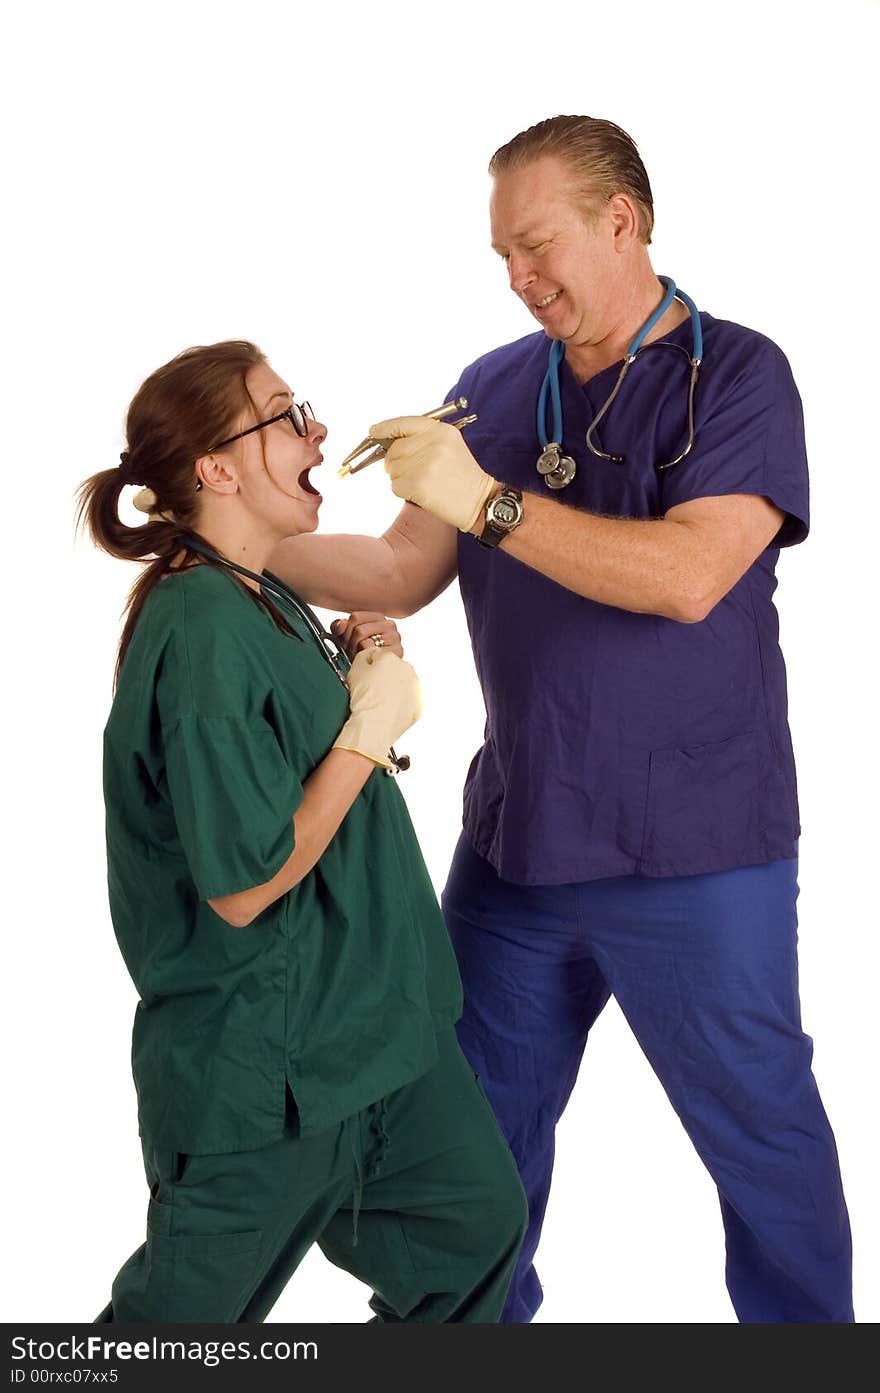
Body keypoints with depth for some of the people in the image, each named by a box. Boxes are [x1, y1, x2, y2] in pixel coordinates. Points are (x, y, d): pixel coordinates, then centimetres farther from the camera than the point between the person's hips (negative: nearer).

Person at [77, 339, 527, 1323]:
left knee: (476, 1222, 19)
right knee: (187, 1311, 11)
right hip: (261, 1070, -9)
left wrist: (356, 670, 1)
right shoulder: (203, 634, -26)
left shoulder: (266, 601, 5)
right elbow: (243, 886, -26)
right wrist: (369, 726, -20)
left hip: (368, 1014, 9)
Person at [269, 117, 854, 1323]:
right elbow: (402, 576, 5)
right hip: (516, 839, 5)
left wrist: (487, 501, -24)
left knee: (761, 1132, 9)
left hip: (693, 857, -5)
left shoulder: (736, 374, -9)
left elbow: (688, 576, -22)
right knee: (479, 1116, 18)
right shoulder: (495, 388, 6)